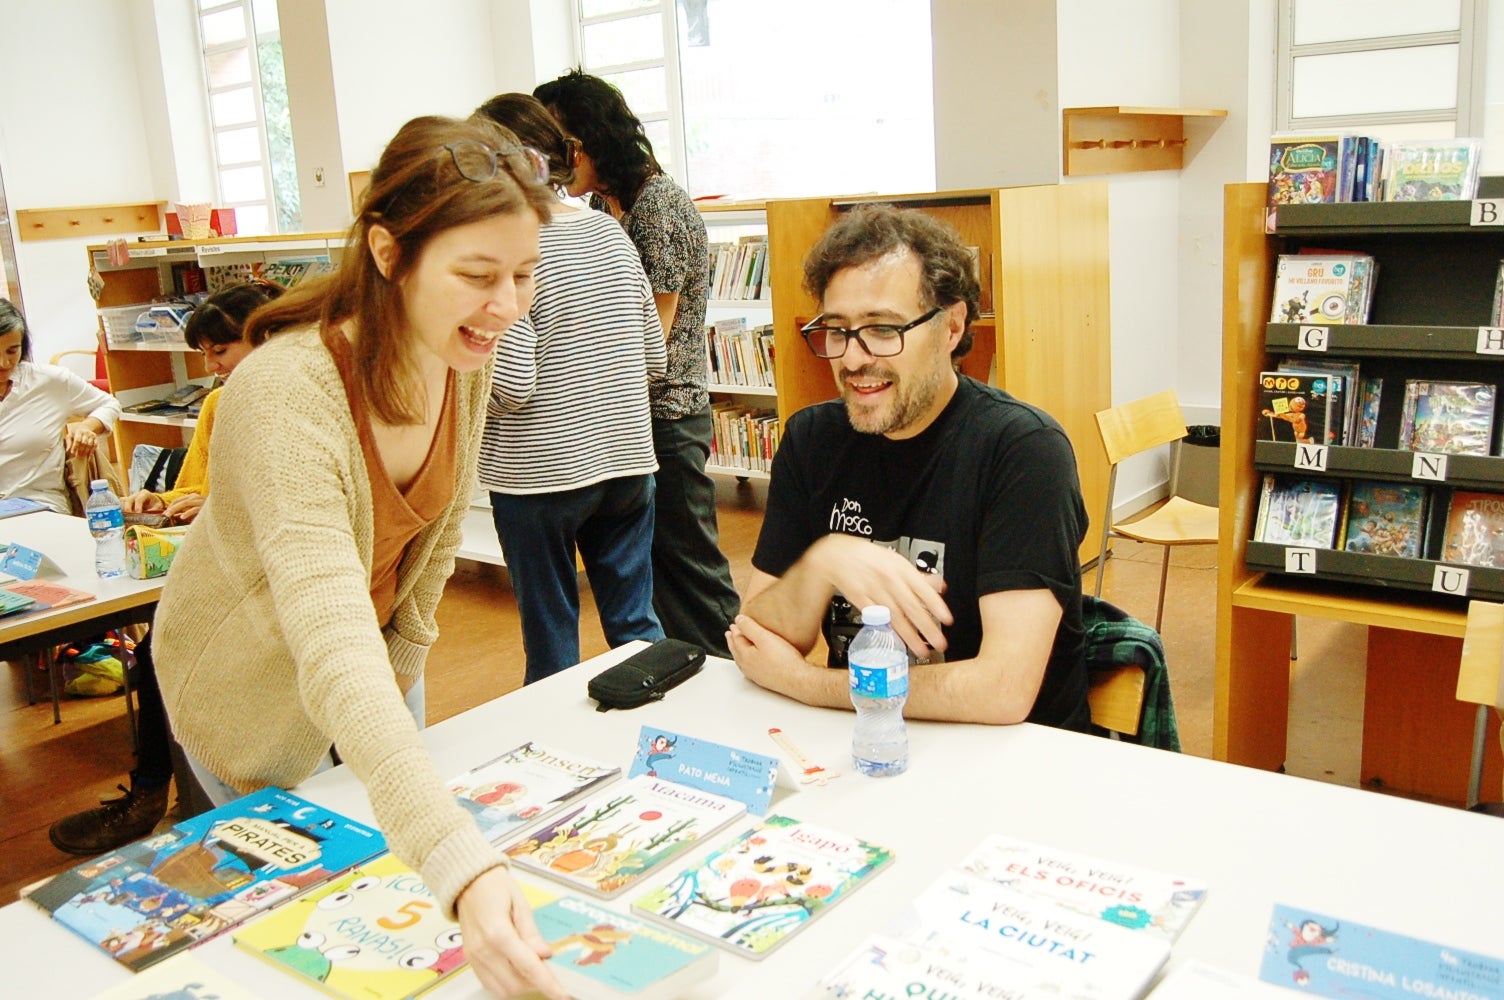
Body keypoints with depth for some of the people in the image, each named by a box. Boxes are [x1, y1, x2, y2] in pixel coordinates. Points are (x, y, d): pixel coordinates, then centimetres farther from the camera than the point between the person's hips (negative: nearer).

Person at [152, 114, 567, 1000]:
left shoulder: (468, 355, -18)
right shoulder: (288, 395, -40)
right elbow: (333, 648, -51)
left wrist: (406, 658, 5)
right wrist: (463, 866, -60)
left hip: (379, 668, 6)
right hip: (254, 689, -6)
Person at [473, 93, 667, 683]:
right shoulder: (612, 233, 4)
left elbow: (510, 382, -20)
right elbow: (654, 357, 8)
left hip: (541, 474, -6)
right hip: (627, 459, 6)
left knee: (550, 641, 9)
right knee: (635, 625, 15)